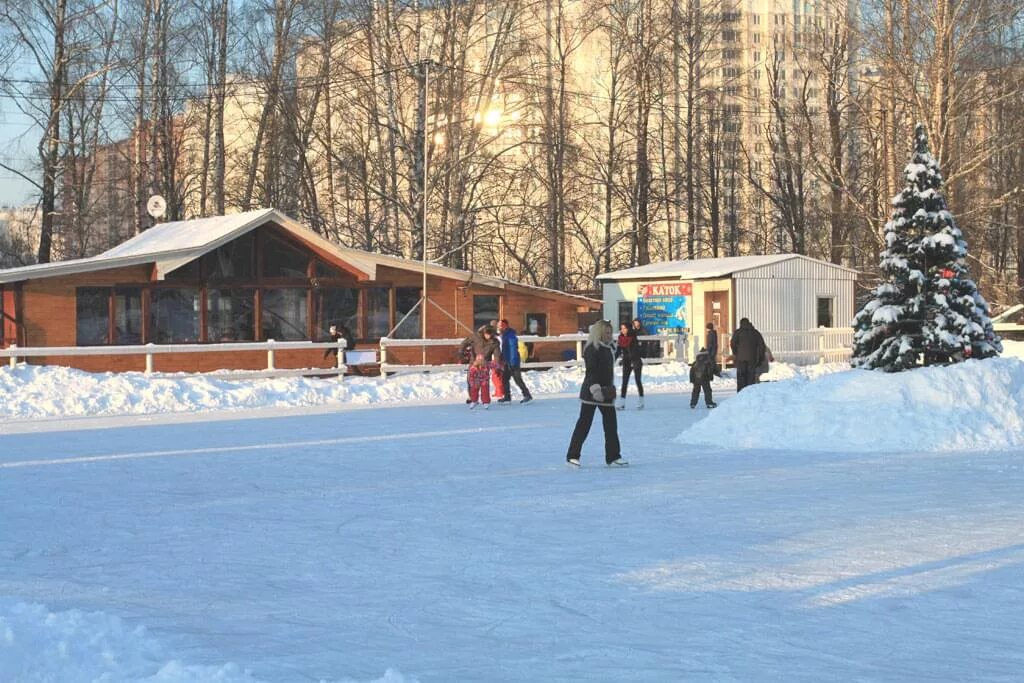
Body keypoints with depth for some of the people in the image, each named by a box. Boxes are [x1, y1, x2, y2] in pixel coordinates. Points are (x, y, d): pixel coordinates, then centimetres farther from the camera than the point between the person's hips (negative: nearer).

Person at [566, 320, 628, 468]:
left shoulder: (608, 349, 13)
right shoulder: (592, 349, -13)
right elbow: (591, 371, -21)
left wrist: (611, 389, 23)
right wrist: (595, 388, -30)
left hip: (606, 393, 8)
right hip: (591, 393, -8)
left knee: (611, 425, 7)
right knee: (584, 423, -3)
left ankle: (613, 457, 12)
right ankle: (573, 456, 4)